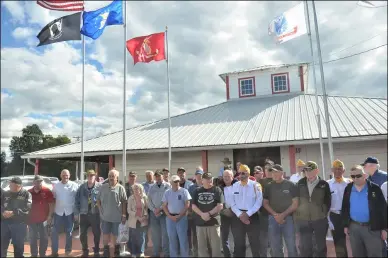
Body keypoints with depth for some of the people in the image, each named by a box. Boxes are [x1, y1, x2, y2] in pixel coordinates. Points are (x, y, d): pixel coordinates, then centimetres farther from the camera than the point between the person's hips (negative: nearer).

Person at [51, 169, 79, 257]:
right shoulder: (56, 185, 2)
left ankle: (68, 250, 29)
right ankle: (54, 251, 18)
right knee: (54, 232, 4)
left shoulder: (74, 185, -6)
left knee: (69, 232, 11)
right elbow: (53, 199, 7)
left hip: (69, 212, -1)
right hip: (58, 212, 2)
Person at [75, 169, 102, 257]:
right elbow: (77, 200, 4)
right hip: (84, 214, 3)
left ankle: (96, 251, 28)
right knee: (83, 234, 11)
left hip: (95, 214, -2)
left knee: (96, 233, 10)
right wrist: (76, 212, 1)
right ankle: (85, 251, 31)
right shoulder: (82, 187, 1)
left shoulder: (100, 187, -8)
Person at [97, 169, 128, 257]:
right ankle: (106, 251, 24)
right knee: (105, 234, 10)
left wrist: (124, 215, -8)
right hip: (105, 216, 2)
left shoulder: (120, 188, -5)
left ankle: (117, 251, 26)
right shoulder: (103, 187, 4)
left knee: (115, 235, 9)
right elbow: (98, 200, 13)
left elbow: (124, 202, -5)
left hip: (117, 217, -2)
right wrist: (100, 209, 2)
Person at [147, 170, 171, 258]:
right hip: (153, 212, 4)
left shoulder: (168, 186, -2)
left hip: (164, 212, -4)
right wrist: (154, 210, -6)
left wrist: (160, 208, -12)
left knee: (165, 233, -3)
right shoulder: (152, 187, 10)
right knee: (155, 234, 10)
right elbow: (149, 200, 6)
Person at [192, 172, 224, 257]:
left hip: (214, 222, -3)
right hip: (200, 222, 3)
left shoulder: (217, 190, -1)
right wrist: (202, 214, -13)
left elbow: (220, 206, -7)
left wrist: (209, 214, -14)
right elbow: (193, 206, 3)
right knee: (201, 247, 11)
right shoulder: (197, 191, 7)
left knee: (215, 246, 4)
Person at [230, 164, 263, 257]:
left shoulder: (255, 185, -5)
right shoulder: (234, 186, 4)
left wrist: (248, 214, -13)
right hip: (238, 217, 3)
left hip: (252, 216, -2)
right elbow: (232, 203, 3)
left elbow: (259, 202, -8)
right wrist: (240, 214, -10)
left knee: (255, 244, 9)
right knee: (239, 244, 12)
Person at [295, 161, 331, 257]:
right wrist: (296, 214, 5)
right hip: (303, 220, 1)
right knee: (305, 247, 10)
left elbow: (328, 201, 4)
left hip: (320, 220, -1)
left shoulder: (324, 184, -4)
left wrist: (324, 214, 2)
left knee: (321, 245, 13)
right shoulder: (300, 183, 1)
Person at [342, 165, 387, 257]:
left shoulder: (374, 188, -8)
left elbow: (383, 209, -5)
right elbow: (345, 208, 8)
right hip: (354, 227, 3)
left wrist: (384, 228, -6)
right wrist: (345, 225, 7)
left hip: (372, 228, -3)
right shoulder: (348, 189, 1)